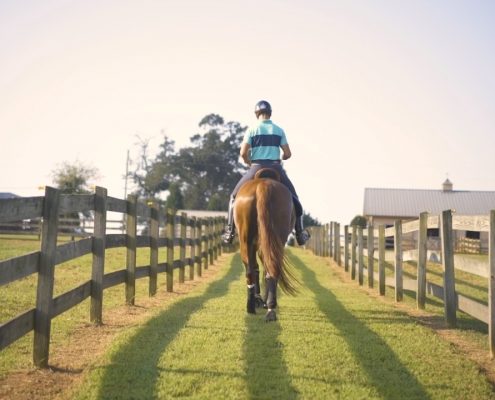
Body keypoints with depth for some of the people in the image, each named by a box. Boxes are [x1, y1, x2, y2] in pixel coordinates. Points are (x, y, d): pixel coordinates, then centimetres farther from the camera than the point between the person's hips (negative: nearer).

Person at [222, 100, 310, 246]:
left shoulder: (252, 130, -1)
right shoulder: (279, 130, 4)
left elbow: (243, 153, -7)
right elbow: (288, 154, 2)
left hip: (256, 169, -1)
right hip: (276, 169, 1)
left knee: (235, 195, 15)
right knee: (293, 198, 18)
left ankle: (230, 230, 6)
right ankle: (300, 232, 14)